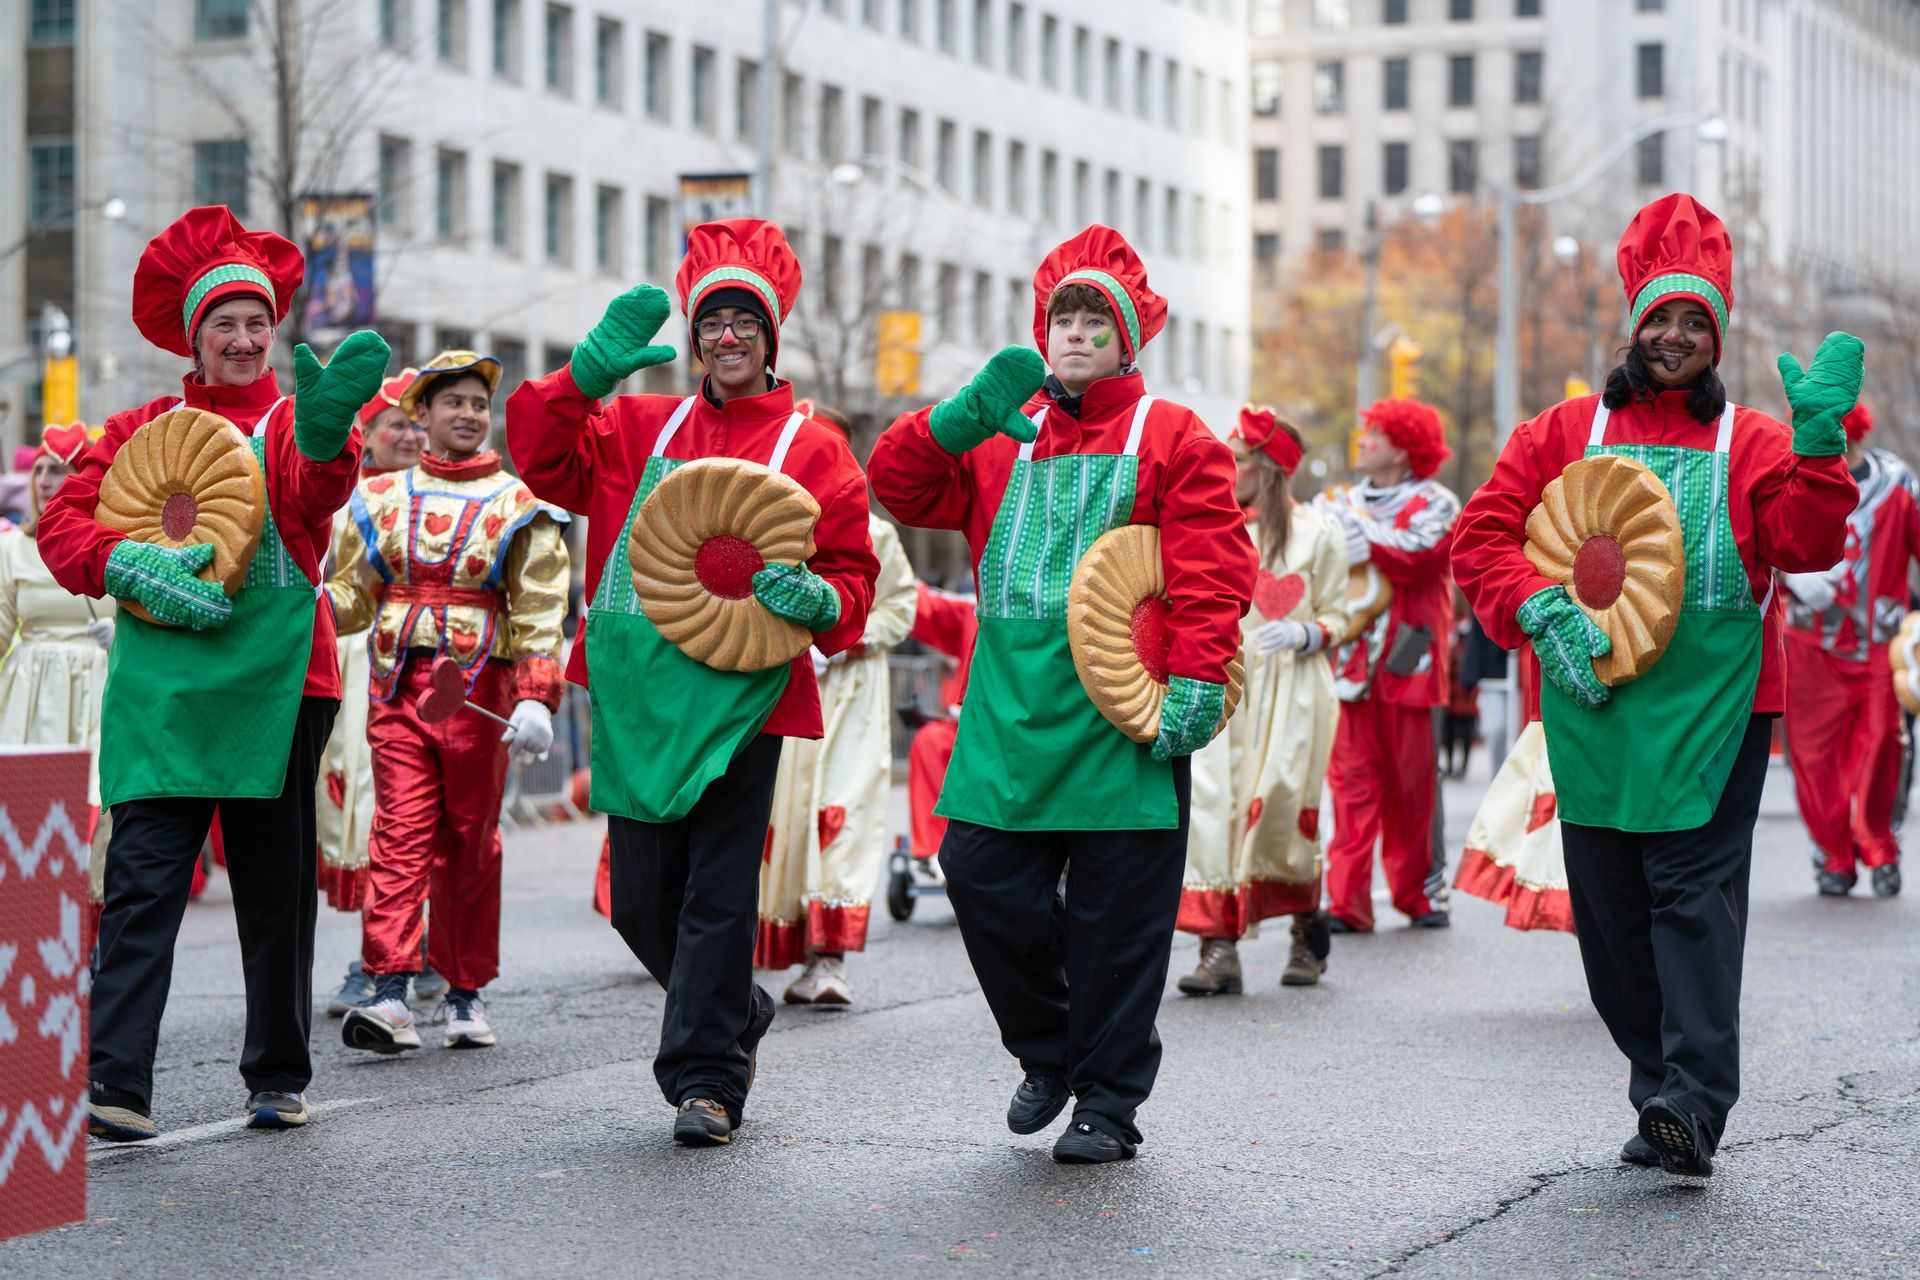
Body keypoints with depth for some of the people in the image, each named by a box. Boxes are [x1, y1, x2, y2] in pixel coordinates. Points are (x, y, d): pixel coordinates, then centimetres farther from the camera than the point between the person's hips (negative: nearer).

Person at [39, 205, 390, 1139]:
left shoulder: (292, 422, 7)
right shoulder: (146, 428, 13)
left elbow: (319, 490, -17)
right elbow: (61, 521, 6)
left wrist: (325, 429, -41)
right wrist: (134, 566, -14)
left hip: (273, 678, 0)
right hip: (161, 684, 1)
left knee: (276, 887, 8)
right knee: (141, 881, -10)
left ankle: (279, 1078, 20)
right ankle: (115, 1085, -16)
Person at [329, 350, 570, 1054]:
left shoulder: (518, 506, 5)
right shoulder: (382, 498, 12)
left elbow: (539, 612, -2)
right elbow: (354, 594, 14)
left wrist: (537, 699, -14)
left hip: (480, 692, -1)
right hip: (399, 686, 1)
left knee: (468, 840, 6)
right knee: (400, 834, -9)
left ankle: (466, 994, 14)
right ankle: (389, 993, -16)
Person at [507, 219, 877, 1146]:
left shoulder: (811, 450, 3)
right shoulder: (641, 429, 14)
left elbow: (852, 581, 3)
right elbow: (541, 453, 3)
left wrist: (810, 600, -19)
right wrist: (594, 368, -9)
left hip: (737, 694, -4)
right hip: (633, 689, 4)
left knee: (718, 894, -6)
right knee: (641, 897, 9)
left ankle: (707, 1076, 1)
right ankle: (738, 1012, 33)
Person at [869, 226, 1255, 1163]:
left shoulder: (1171, 437, 3)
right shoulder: (1000, 436, 16)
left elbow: (1213, 573, -6)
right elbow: (899, 484, 6)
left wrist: (1194, 682, -17)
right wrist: (965, 415, -10)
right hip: (1010, 701, 4)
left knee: (1115, 910, 0)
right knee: (981, 876, -2)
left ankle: (1108, 1104, 12)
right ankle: (1049, 1052, 21)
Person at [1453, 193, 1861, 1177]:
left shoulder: (1752, 442, 8)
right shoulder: (1563, 434, 11)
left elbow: (1806, 545, -5)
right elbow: (1483, 536, 5)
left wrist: (1818, 440, -17)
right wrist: (1541, 614, -10)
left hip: (1711, 708, -3)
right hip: (1593, 709, 3)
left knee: (1696, 892, -11)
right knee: (1609, 903, 5)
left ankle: (1696, 1098, -16)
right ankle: (1658, 1083, 16)